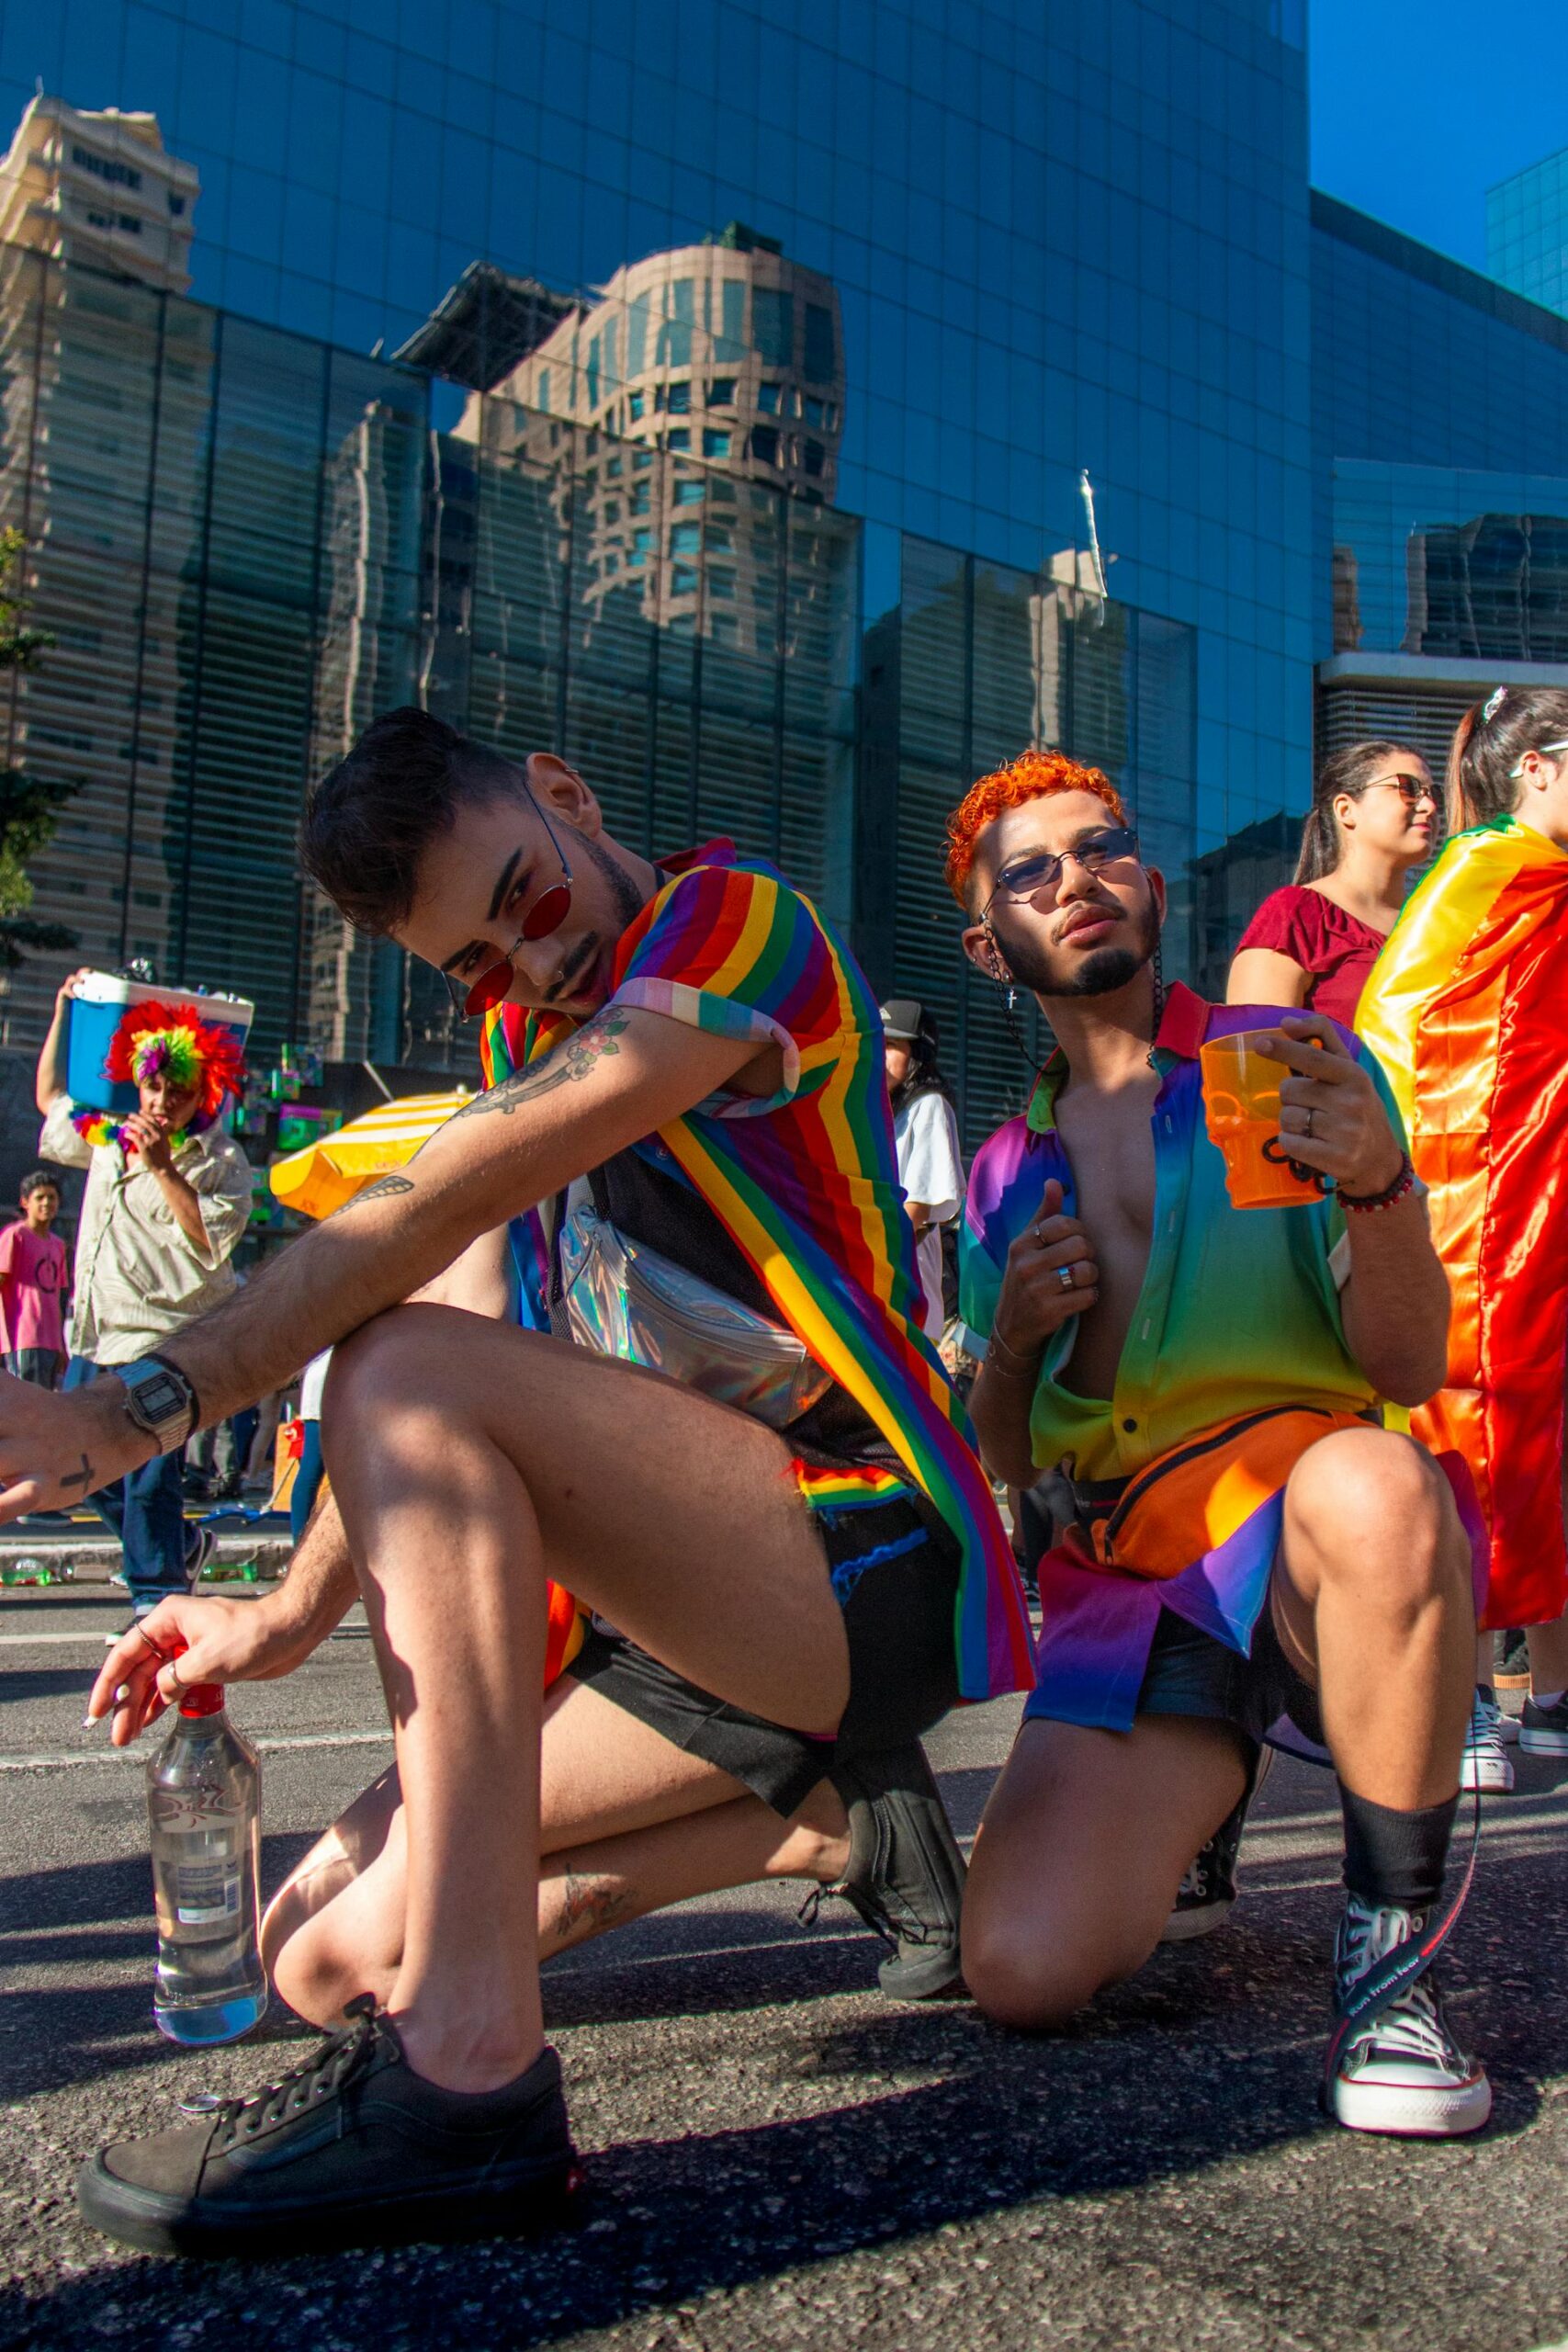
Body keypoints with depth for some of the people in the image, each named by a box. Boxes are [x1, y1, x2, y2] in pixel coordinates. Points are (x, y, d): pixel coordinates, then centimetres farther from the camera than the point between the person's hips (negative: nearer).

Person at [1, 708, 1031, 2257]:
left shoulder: (734, 920, -8)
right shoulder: (542, 1049, 19)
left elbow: (433, 1216, -20)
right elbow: (440, 1323, 13)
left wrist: (134, 1410, -21)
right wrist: (292, 1615, 3)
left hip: (861, 1556, -9)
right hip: (698, 1603, 9)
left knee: (413, 1372, -29)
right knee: (332, 1956, 4)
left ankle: (467, 2071, -31)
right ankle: (836, 1822, 10)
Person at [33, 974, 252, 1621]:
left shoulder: (220, 1160, -7)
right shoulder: (107, 1138, 14)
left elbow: (210, 1241, -20)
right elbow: (50, 1099, 31)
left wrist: (163, 1166, -22)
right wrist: (63, 1012, 26)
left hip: (165, 1341, -8)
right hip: (98, 1336, 8)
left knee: (148, 1474, -13)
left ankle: (157, 1598, -3)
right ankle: (180, 1544, 29)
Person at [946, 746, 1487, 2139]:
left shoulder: (1296, 1067, 3)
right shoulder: (1006, 1174, 15)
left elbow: (1407, 1370, -8)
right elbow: (1003, 1465, 18)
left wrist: (1377, 1185, -27)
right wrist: (1012, 1338, -4)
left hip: (1307, 1542, -2)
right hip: (1127, 1584, 3)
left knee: (1370, 1485, -40)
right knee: (1025, 1971, -19)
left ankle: (1393, 1951, -16)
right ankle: (1188, 1808, 15)